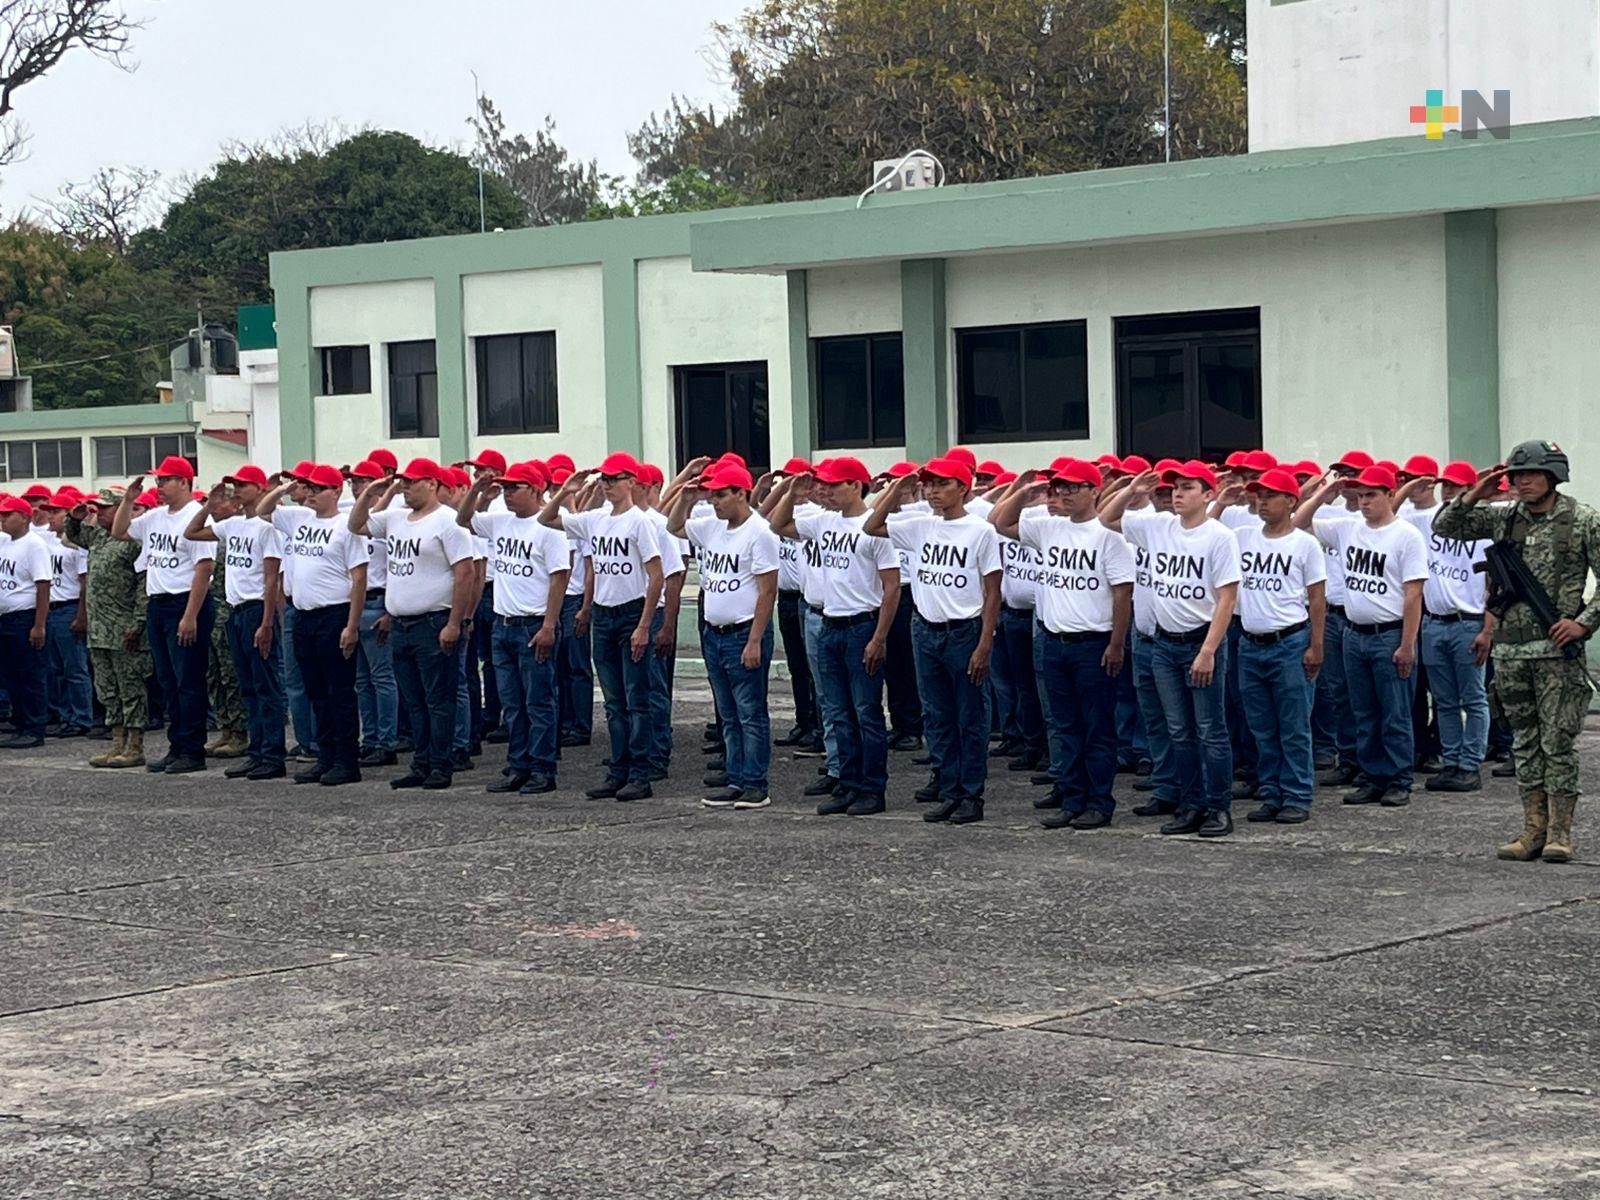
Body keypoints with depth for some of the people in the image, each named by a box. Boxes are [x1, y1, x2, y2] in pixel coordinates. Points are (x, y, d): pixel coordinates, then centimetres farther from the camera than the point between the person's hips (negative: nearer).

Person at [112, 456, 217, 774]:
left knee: (188, 682, -5)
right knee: (167, 682, 12)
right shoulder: (155, 517, 13)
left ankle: (193, 752, -1)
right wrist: (128, 499, 11)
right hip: (157, 605, 9)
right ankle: (177, 748, 18)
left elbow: (204, 569, -18)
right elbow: (119, 531, 26)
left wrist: (190, 617, -21)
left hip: (185, 604, -9)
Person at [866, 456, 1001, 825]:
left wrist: (984, 644, -13)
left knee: (971, 718, 2)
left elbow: (992, 593, -8)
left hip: (966, 631, -6)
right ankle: (948, 790, 18)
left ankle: (971, 795, 9)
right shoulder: (920, 526, 6)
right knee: (937, 718, 10)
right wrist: (897, 489, 3)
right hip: (926, 630, 6)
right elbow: (871, 527, 13)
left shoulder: (981, 531, -8)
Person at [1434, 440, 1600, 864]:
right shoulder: (1502, 518, 8)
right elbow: (1444, 528, 10)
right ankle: (1533, 828, 13)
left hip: (1558, 648, -4)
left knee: (1558, 742, -3)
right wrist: (1475, 495, -3)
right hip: (1510, 647, 4)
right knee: (1525, 742, 8)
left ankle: (1560, 831, 2)